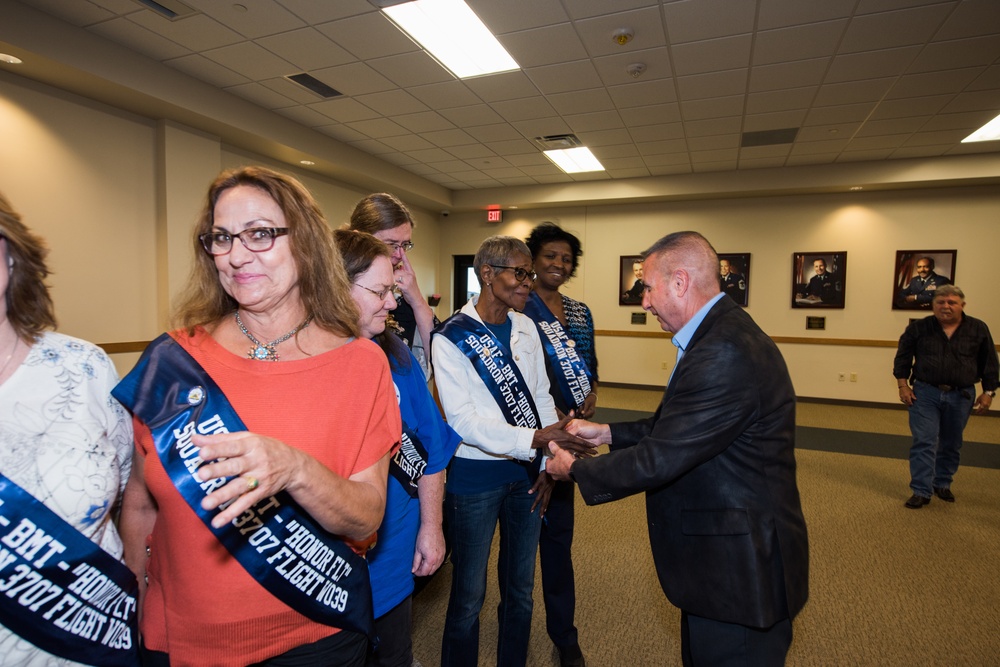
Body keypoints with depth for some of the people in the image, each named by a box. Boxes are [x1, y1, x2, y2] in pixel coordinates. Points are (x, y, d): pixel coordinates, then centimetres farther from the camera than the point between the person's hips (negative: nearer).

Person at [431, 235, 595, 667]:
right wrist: (534, 440, -27)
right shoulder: (450, 339, -14)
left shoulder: (526, 328, 3)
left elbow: (541, 396, 8)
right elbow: (463, 421, -20)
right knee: (469, 594, 11)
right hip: (475, 478, -5)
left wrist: (549, 459, 1)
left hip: (527, 472, 6)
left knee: (521, 587, 21)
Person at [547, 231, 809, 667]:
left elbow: (660, 459, -26)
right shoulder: (721, 334, 4)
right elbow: (674, 428, 11)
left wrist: (575, 470, -13)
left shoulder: (725, 355, -30)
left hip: (740, 570, -9)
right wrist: (607, 433, 7)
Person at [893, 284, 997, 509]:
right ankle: (921, 491, 0)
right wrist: (903, 385, -4)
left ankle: (943, 484, 32)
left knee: (951, 444, 15)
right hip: (925, 393, -2)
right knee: (924, 443, -4)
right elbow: (903, 357, 2)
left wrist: (988, 392, 3)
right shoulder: (918, 328, -2)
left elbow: (989, 363, 6)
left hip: (961, 396, 2)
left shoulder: (978, 329, 1)